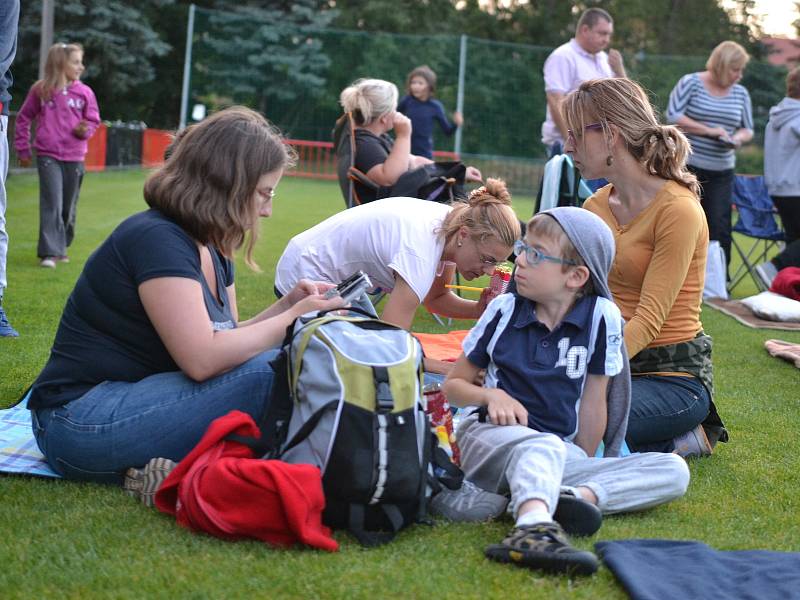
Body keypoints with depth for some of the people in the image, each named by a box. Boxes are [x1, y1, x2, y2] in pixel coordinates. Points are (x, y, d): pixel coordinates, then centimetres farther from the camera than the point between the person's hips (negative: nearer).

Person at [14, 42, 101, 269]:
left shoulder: (84, 92, -1)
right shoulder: (40, 90, -2)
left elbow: (93, 121, 9)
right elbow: (24, 118, 8)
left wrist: (85, 130, -14)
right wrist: (23, 149, 9)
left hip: (74, 158, 2)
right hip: (48, 156, -2)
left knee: (69, 207, 10)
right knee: (52, 204, -11)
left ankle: (61, 247, 26)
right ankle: (49, 252, -10)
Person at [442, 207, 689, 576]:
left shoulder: (601, 317, 0)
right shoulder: (504, 310, 3)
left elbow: (593, 401, 3)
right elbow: (454, 385, 11)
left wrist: (585, 465, 3)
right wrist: (490, 395, -9)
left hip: (561, 455, 2)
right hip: (491, 437, -2)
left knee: (673, 471, -16)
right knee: (544, 446, -38)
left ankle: (580, 496, -40)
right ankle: (532, 530, -66)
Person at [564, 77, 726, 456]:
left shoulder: (678, 210, -15)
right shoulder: (597, 206, 10)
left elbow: (649, 320, -20)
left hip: (673, 375, -8)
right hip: (614, 363, 8)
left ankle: (682, 440, -2)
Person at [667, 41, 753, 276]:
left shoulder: (740, 93, 12)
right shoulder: (691, 83, -2)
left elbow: (748, 129, 18)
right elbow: (673, 115, -11)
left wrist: (739, 137, -7)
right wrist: (708, 131, -14)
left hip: (721, 171, 4)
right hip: (688, 166, -4)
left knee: (720, 226, -3)